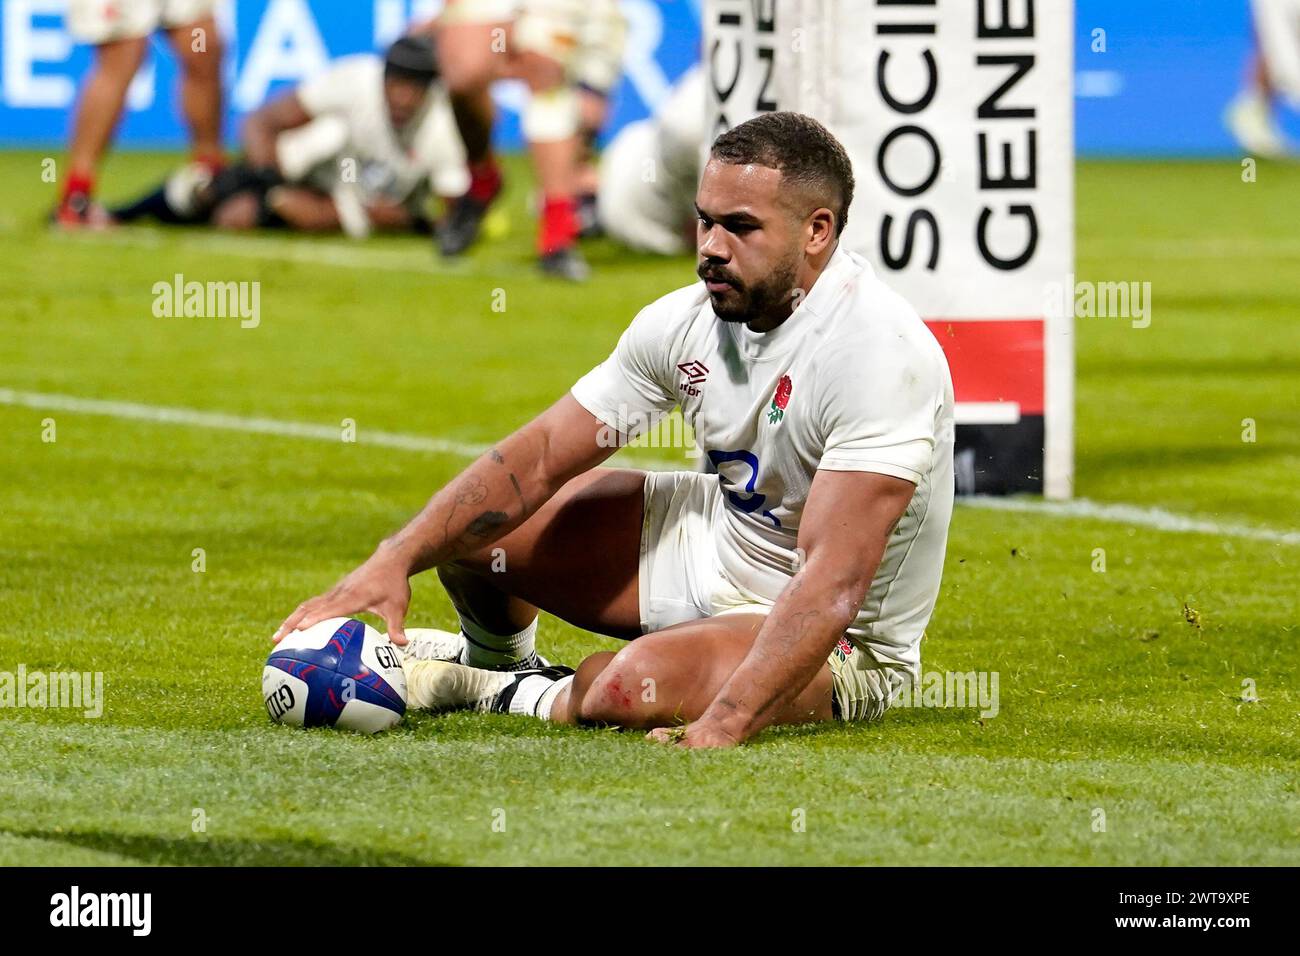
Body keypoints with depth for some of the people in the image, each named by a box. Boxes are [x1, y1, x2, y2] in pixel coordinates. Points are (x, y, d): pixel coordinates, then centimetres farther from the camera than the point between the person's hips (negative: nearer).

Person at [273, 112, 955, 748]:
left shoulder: (878, 352, -30)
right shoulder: (688, 319, -7)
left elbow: (834, 582, -37)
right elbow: (542, 455, -3)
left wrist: (724, 725, -48)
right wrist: (394, 560, -16)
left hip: (839, 642, -7)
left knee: (636, 687, -36)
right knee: (468, 517, 0)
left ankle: (500, 694, 0)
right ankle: (498, 658, 36)